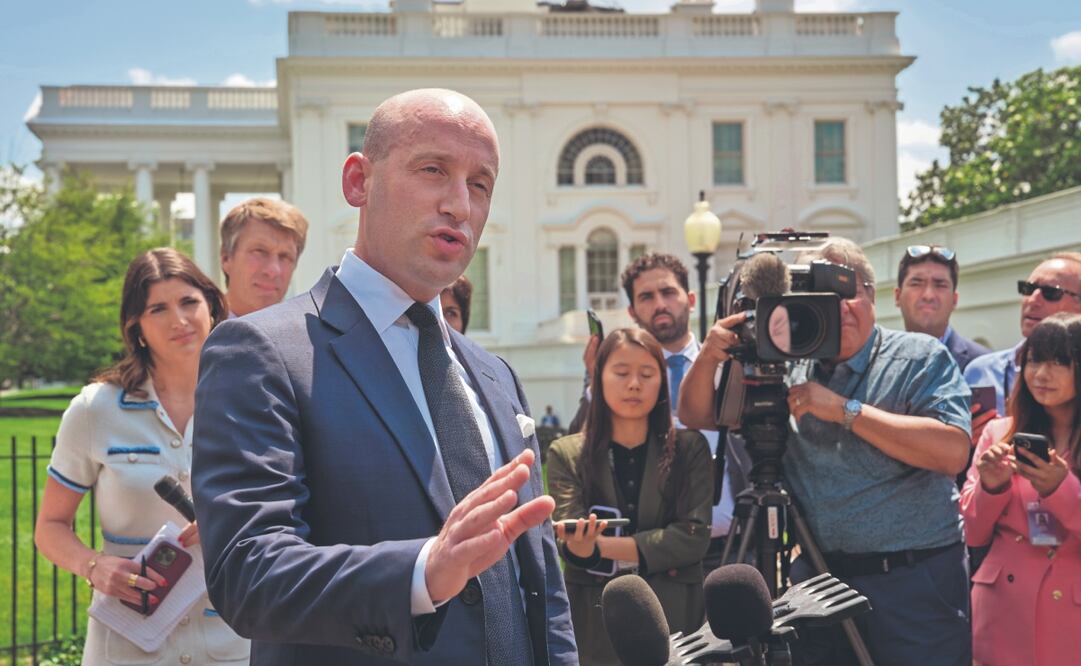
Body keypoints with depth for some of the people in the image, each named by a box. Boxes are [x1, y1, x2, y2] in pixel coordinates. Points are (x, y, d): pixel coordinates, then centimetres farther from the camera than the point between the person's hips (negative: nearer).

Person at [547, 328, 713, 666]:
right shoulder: (566, 454, 2)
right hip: (594, 623, 0)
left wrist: (602, 546, -17)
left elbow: (694, 536, -10)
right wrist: (580, 547, -32)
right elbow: (572, 543, -9)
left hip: (674, 618, 0)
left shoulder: (690, 448, 2)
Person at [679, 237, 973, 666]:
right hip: (818, 581, 4)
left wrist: (845, 410, -15)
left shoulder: (921, 358, 0)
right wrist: (708, 359, -7)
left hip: (914, 585, -3)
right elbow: (696, 415, 14)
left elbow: (953, 451, -15)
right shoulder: (787, 370, 11)